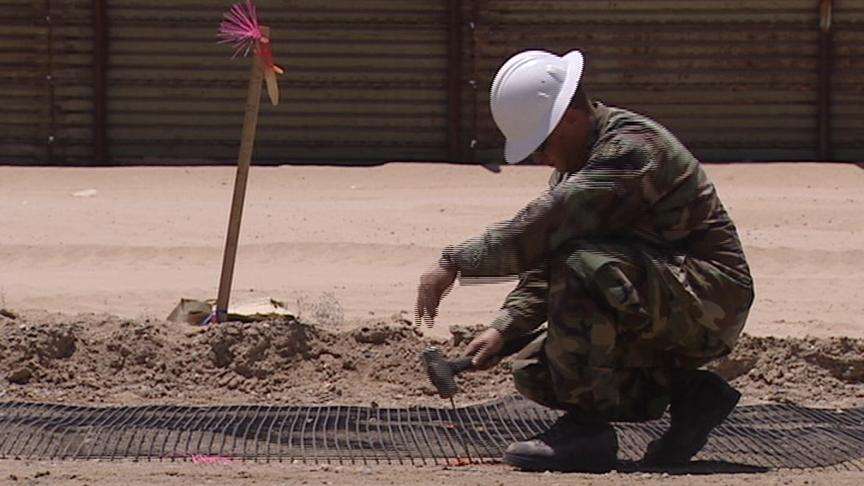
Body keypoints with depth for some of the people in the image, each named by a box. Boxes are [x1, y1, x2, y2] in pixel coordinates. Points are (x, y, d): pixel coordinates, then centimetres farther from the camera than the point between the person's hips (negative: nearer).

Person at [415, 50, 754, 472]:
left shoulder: (631, 148, -20)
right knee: (534, 373, 3)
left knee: (581, 265, -32)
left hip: (710, 304, -10)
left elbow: (547, 225, -30)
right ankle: (688, 394, 8)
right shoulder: (576, 162, 12)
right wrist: (503, 329, -1)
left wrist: (455, 263, -26)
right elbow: (544, 263, 13)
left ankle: (586, 428, -23)